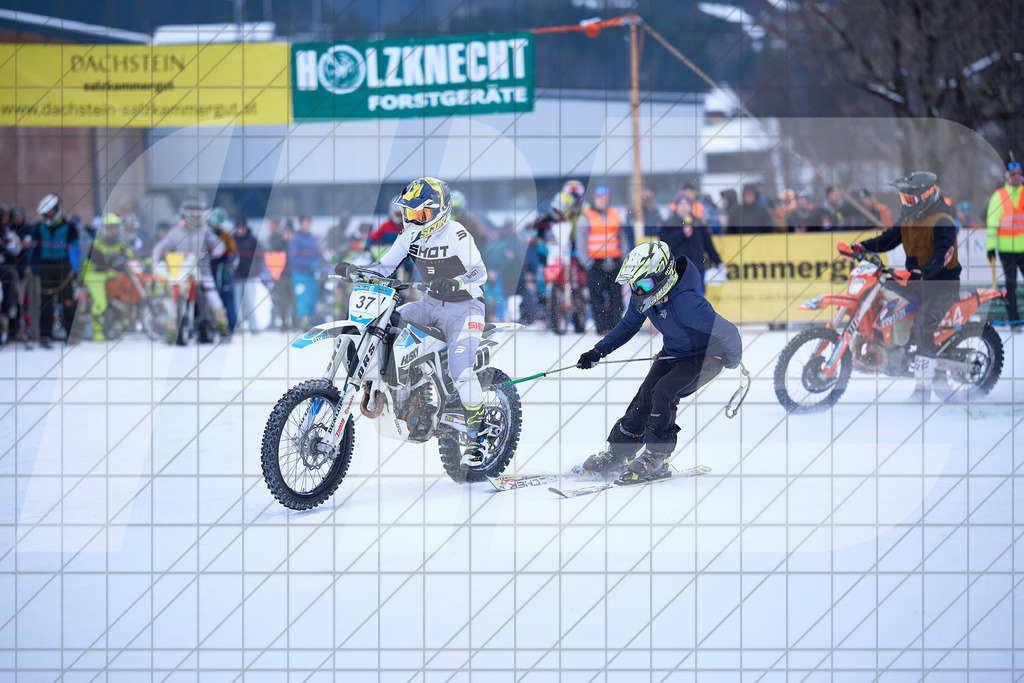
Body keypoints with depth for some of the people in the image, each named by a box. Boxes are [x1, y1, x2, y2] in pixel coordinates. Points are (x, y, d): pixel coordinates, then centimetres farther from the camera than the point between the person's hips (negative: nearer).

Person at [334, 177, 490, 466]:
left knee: (460, 370, -22)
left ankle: (476, 437, -11)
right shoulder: (410, 234, 3)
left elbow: (480, 272, -19)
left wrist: (454, 283, -39)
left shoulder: (456, 234, -18)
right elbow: (386, 265, 1)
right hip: (431, 303, 7)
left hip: (463, 306, -7)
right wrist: (354, 270, -16)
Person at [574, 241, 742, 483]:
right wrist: (598, 351, 0)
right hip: (672, 353, 7)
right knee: (644, 397, -4)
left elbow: (727, 332, -32)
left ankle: (657, 459, -10)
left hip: (705, 357, -7)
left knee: (664, 392, -24)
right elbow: (628, 326, 8)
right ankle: (616, 455, 11)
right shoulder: (644, 296, -12)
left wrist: (733, 361, -13)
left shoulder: (686, 302, -38)